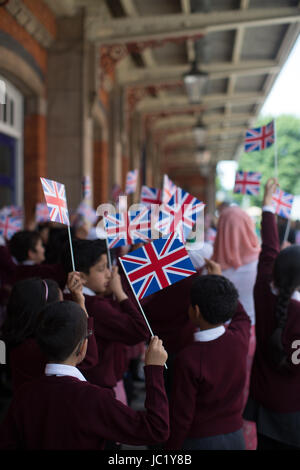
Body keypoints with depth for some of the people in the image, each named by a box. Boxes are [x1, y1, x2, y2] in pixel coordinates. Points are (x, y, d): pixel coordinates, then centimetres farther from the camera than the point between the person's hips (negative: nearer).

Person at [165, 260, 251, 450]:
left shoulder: (188, 358, -26)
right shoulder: (240, 339, -11)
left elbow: (182, 416, -18)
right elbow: (241, 316, 16)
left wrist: (171, 447, -3)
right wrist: (219, 279, 22)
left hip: (200, 441, -5)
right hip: (235, 437, 5)